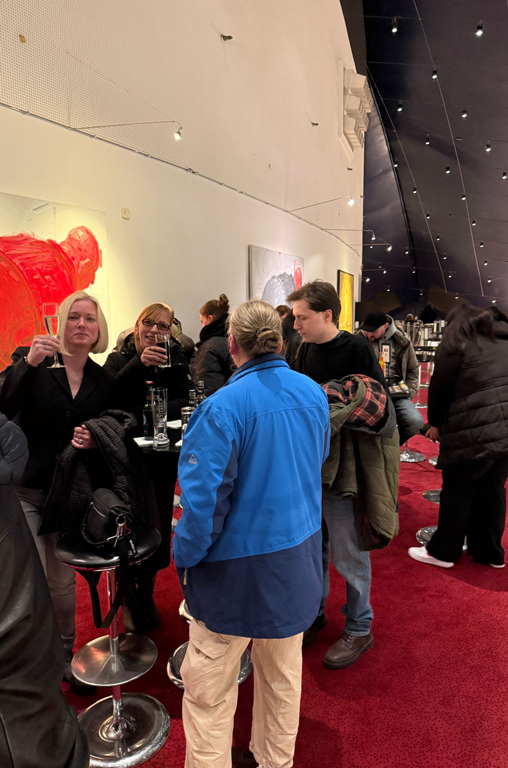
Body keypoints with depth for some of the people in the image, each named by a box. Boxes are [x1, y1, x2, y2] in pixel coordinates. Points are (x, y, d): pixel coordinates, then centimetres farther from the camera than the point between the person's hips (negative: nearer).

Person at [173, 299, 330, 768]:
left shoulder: (224, 407, -24)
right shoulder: (313, 394, -4)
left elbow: (204, 497, -22)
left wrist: (186, 557, -7)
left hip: (239, 570, -7)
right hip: (298, 556, 7)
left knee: (208, 688, 13)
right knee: (283, 671, 25)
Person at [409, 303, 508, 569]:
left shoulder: (456, 343, -1)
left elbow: (440, 388, 1)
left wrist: (436, 424, 15)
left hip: (476, 431, -6)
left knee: (458, 490, 6)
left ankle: (443, 551, 19)